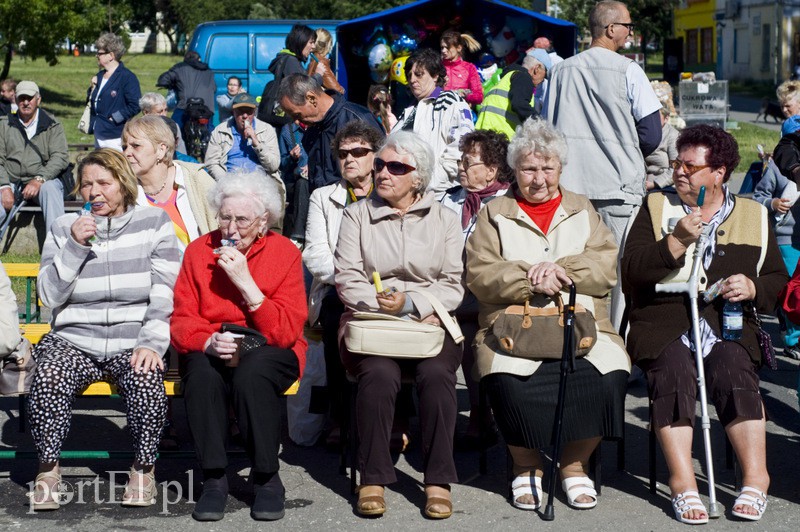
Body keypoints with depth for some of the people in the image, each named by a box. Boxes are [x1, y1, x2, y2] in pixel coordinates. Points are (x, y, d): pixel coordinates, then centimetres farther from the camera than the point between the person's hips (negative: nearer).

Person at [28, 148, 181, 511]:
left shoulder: (154, 223, 7)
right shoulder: (64, 228, 11)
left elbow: (165, 294, -1)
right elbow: (49, 295, 2)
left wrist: (152, 344, -15)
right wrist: (75, 246, -10)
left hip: (134, 343, -1)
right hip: (74, 341, 1)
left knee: (147, 381, -34)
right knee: (47, 379, -31)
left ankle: (144, 469, -12)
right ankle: (48, 470, -11)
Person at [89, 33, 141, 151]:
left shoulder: (128, 77, -12)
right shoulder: (100, 76, 15)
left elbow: (135, 106, -20)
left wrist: (114, 118, -17)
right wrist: (93, 88, 3)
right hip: (98, 136, 9)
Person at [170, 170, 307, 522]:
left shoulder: (285, 253, -3)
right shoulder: (199, 251, 3)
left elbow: (286, 332, -12)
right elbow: (181, 322, 0)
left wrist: (246, 282, -19)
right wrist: (208, 342, -23)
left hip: (268, 352, -1)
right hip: (209, 352, 1)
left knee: (251, 372, -35)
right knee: (202, 371, -34)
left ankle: (267, 479, -19)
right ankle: (214, 478, -21)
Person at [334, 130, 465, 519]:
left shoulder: (444, 220, 12)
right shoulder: (357, 215, 12)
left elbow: (452, 286, 4)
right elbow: (348, 279, 2)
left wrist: (408, 304, -13)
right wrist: (386, 308, -13)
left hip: (429, 323, 1)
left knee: (437, 373, -30)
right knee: (379, 374, -32)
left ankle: (438, 480, -22)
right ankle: (372, 478, -22)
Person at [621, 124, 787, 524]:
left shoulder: (753, 216, 18)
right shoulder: (656, 207, 15)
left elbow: (778, 279, 18)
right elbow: (631, 272, 1)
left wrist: (753, 288, -5)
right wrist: (677, 241, -11)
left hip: (728, 322, 1)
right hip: (663, 318, -1)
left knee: (735, 370, -31)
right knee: (673, 370, -32)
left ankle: (755, 480, -27)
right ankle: (683, 484, -31)